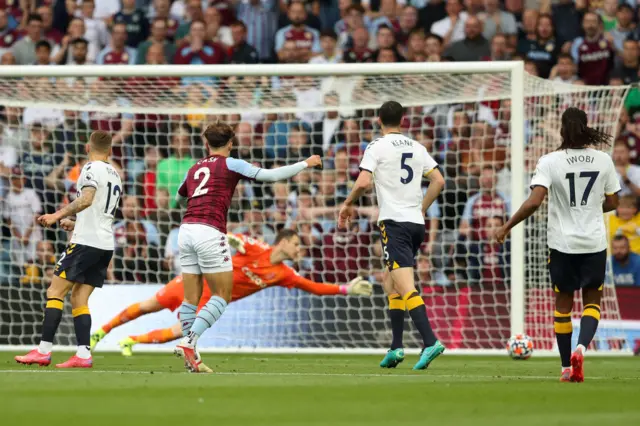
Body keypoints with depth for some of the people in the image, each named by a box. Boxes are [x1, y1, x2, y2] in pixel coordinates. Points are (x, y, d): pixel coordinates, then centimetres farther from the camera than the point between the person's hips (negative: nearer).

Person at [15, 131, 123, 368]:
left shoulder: (92, 169, -5)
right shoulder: (115, 176, 21)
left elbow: (86, 199, -23)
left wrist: (58, 215, -23)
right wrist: (74, 224, 36)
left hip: (86, 242, -8)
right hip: (106, 244, 8)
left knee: (55, 292, -6)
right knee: (79, 299, 8)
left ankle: (43, 351, -12)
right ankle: (83, 355, -3)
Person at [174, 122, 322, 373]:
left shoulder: (195, 169, 20)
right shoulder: (230, 165, 4)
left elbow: (179, 198, 36)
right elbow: (271, 175, 1)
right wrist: (305, 164, 12)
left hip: (186, 229, 6)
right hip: (209, 232, -6)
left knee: (191, 297, 8)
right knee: (222, 296, 2)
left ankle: (190, 355, 5)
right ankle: (188, 341, -13)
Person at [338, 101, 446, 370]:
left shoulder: (377, 147, -3)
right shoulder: (417, 148, 14)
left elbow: (363, 183, -13)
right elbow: (438, 181, 12)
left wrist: (348, 204, 4)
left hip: (393, 222, -7)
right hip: (416, 222, 7)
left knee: (405, 286, -15)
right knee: (390, 282, 18)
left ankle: (430, 341, -30)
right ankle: (396, 348, 14)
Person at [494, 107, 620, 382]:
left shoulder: (549, 162, -11)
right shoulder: (603, 160, -2)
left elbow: (534, 202, -20)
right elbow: (612, 202, 5)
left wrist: (506, 228, -10)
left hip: (562, 244, -1)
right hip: (594, 243, 1)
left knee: (563, 304, 13)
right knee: (592, 301, 12)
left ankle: (567, 368, 15)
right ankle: (581, 347, -16)